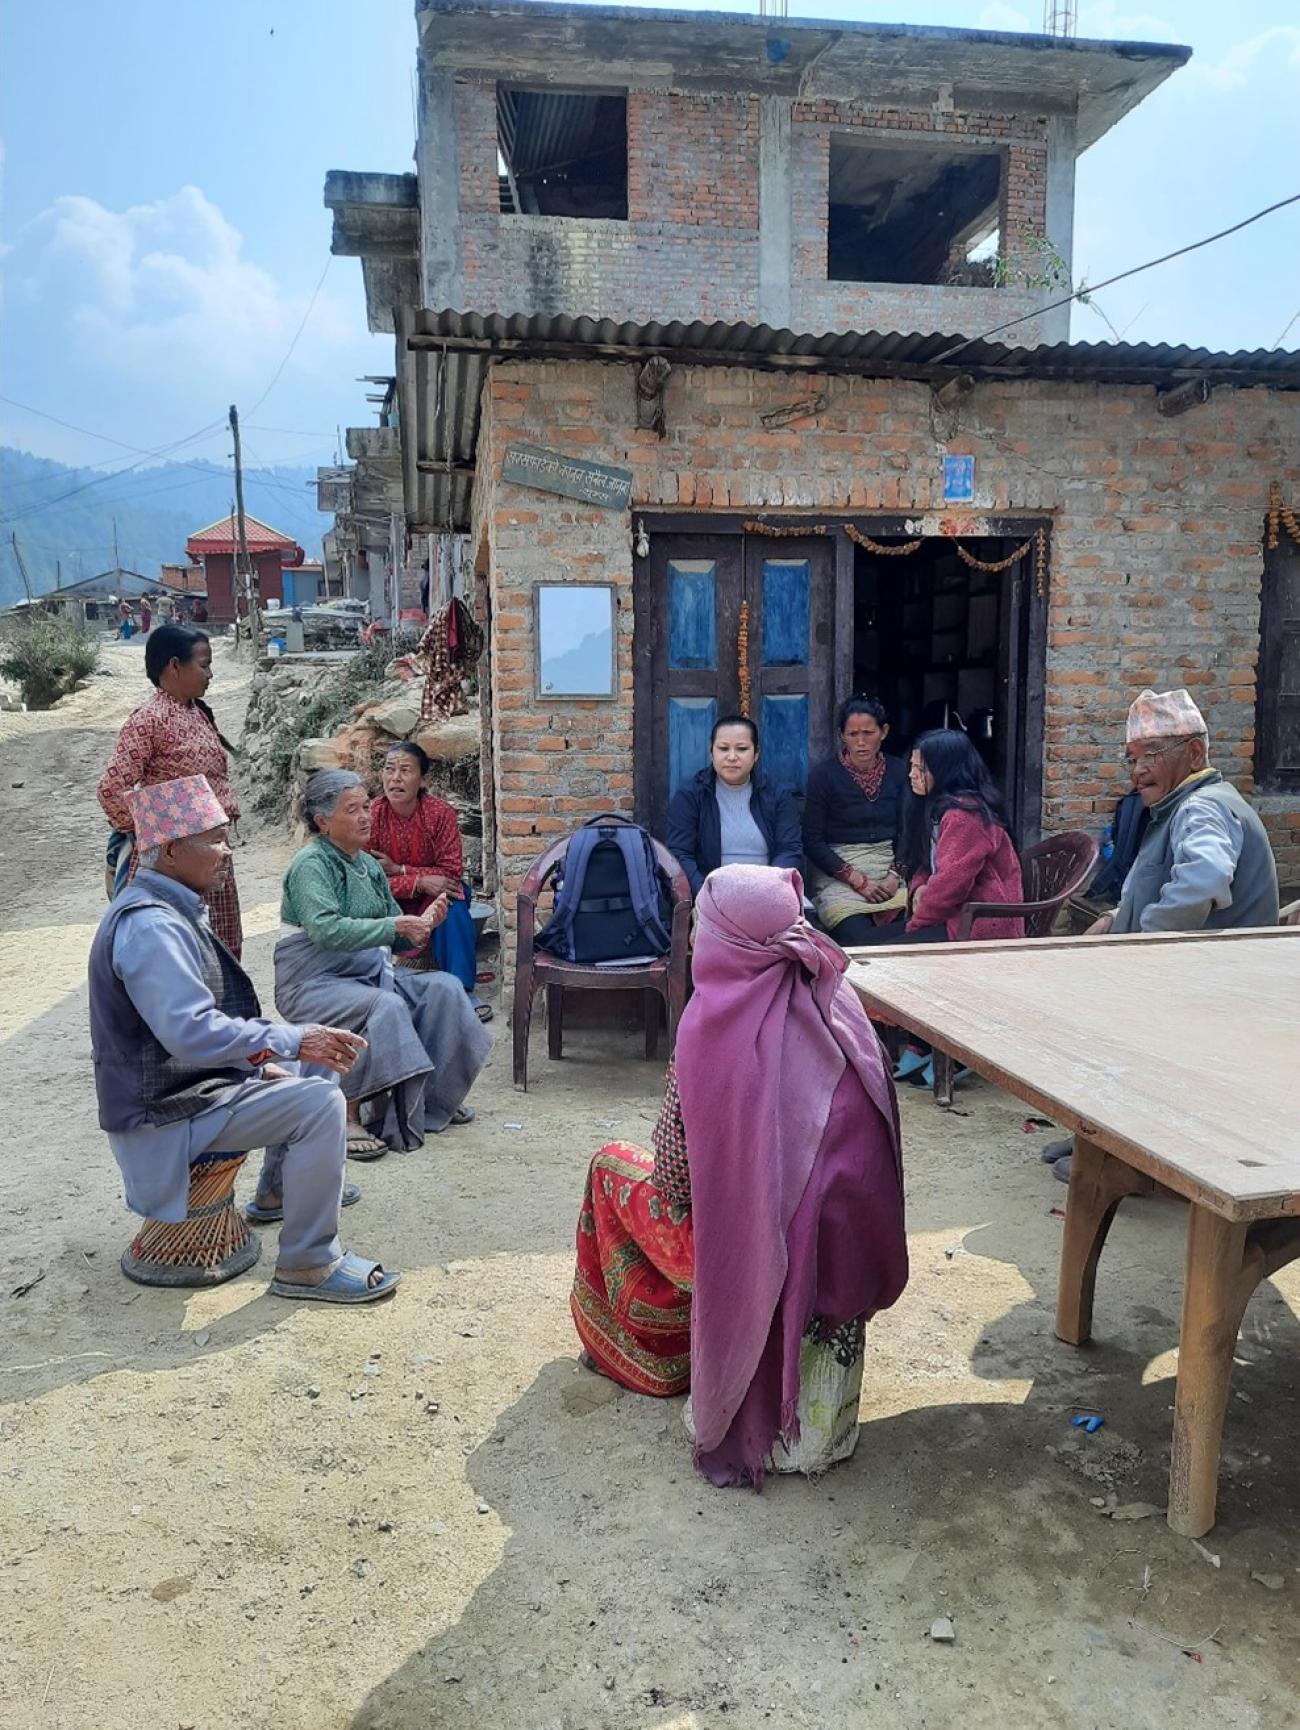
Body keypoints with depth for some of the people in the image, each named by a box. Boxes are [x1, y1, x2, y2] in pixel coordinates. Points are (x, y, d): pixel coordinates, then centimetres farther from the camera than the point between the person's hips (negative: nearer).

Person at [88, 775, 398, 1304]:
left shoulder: (166, 908, 8)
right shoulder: (150, 925, -25)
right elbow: (191, 1032, -34)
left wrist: (258, 1058, 7)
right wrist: (291, 1041, -28)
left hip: (190, 1079, 11)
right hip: (167, 1111, -11)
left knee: (313, 1069, 23)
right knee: (320, 1103, -24)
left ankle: (279, 1192, 38)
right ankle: (307, 1265, -13)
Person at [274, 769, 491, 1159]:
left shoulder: (368, 865, 13)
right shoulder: (311, 864, -12)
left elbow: (395, 938, 15)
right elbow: (326, 929, -28)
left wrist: (422, 924, -6)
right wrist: (396, 925, -29)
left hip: (369, 972, 8)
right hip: (315, 982, -8)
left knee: (444, 988, -8)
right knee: (386, 1006, -33)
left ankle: (435, 1096, 3)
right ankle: (349, 1117, -25)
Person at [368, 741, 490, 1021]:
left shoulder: (440, 812, -16)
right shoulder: (373, 815, -16)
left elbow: (452, 872, -16)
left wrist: (399, 870, -23)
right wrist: (420, 882, -29)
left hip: (434, 893, 0)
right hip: (392, 902, 0)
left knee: (453, 908, -31)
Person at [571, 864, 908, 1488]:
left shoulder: (713, 1020, -18)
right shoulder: (835, 1000, -3)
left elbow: (675, 1174, -12)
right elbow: (875, 1133, 7)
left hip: (747, 1249, -5)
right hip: (845, 1245, 5)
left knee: (612, 1164, 20)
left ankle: (648, 1349, 36)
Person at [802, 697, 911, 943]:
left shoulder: (898, 770, 9)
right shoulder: (824, 774, -2)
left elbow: (906, 831, 11)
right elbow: (812, 841, -3)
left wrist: (895, 875, -7)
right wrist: (857, 880, -9)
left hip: (890, 868, 3)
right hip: (838, 873, -3)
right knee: (860, 939, -27)